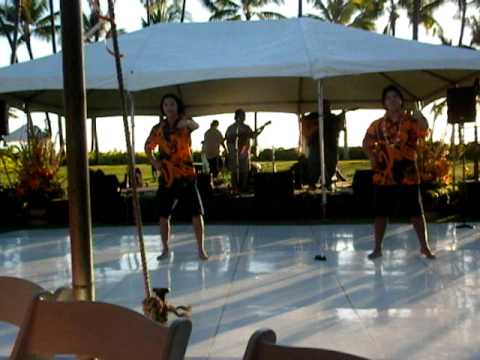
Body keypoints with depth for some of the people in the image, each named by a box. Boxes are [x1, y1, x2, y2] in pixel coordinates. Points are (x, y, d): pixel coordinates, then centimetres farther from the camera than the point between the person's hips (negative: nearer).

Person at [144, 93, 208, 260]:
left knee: (197, 213, -4)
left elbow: (196, 126, -31)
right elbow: (148, 147, 20)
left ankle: (201, 249, 6)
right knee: (163, 215, 5)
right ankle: (165, 249, 20)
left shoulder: (185, 123, -5)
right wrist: (153, 161, 1)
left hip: (187, 174, -2)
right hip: (167, 176, 2)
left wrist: (187, 123, -54)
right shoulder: (158, 128, 3)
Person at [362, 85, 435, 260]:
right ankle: (377, 248, 16)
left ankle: (424, 247, 17)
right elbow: (367, 143, 20)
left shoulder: (411, 121, -2)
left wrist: (422, 121, -42)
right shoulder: (377, 125, 5)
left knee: (416, 212, 4)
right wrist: (373, 158, 6)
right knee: (380, 213, 6)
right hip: (383, 176, 2)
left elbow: (424, 132, -22)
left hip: (407, 175, -2)